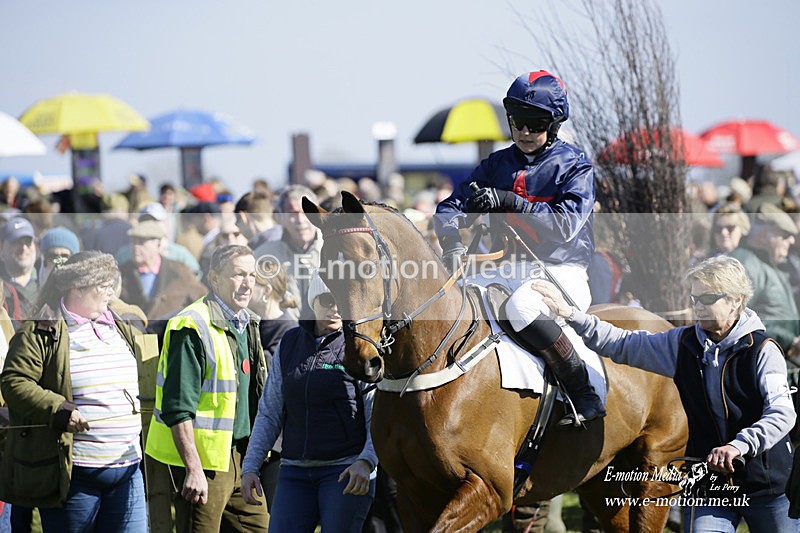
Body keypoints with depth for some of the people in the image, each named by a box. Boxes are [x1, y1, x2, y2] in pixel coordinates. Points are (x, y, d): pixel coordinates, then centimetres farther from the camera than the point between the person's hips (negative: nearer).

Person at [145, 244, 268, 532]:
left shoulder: (247, 324, 13)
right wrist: (193, 469, -24)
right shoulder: (193, 327, -15)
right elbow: (178, 408, -20)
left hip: (239, 455, 9)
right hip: (203, 459, -9)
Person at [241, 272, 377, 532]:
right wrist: (250, 467, 7)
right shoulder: (289, 344, 12)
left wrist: (366, 462, -25)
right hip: (295, 470, 4)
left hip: (348, 471, -4)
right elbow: (269, 413, 16)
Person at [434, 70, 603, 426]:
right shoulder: (498, 165, 11)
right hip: (510, 272, 6)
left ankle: (585, 396, -29)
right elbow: (451, 207, 7)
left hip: (561, 273, -6)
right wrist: (452, 240, -16)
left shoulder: (574, 166, -4)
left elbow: (567, 225, -19)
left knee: (520, 307, -36)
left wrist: (511, 203, -27)